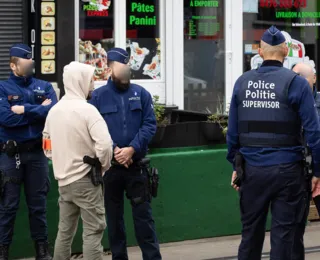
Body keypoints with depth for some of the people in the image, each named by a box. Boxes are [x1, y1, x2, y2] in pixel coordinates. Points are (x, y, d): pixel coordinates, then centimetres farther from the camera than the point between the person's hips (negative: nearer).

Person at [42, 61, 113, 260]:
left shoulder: (53, 111, 8)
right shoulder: (87, 109, -15)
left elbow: (47, 144, 15)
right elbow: (104, 144, -24)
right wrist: (104, 166, -8)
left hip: (64, 180, 7)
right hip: (85, 179, -7)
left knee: (65, 230, 14)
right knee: (93, 231, -3)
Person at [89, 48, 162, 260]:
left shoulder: (141, 94, 3)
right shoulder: (98, 96, 0)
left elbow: (150, 125, -2)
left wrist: (132, 149, -15)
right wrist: (113, 150, -16)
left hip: (136, 165, 0)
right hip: (109, 166, 0)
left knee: (143, 213, 1)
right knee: (114, 215, 9)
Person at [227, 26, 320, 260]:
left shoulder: (242, 82, 4)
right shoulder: (296, 83, -8)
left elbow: (233, 131, 7)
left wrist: (236, 166, 16)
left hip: (252, 170, 4)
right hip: (286, 170, -4)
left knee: (250, 235, 15)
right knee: (285, 237, 1)